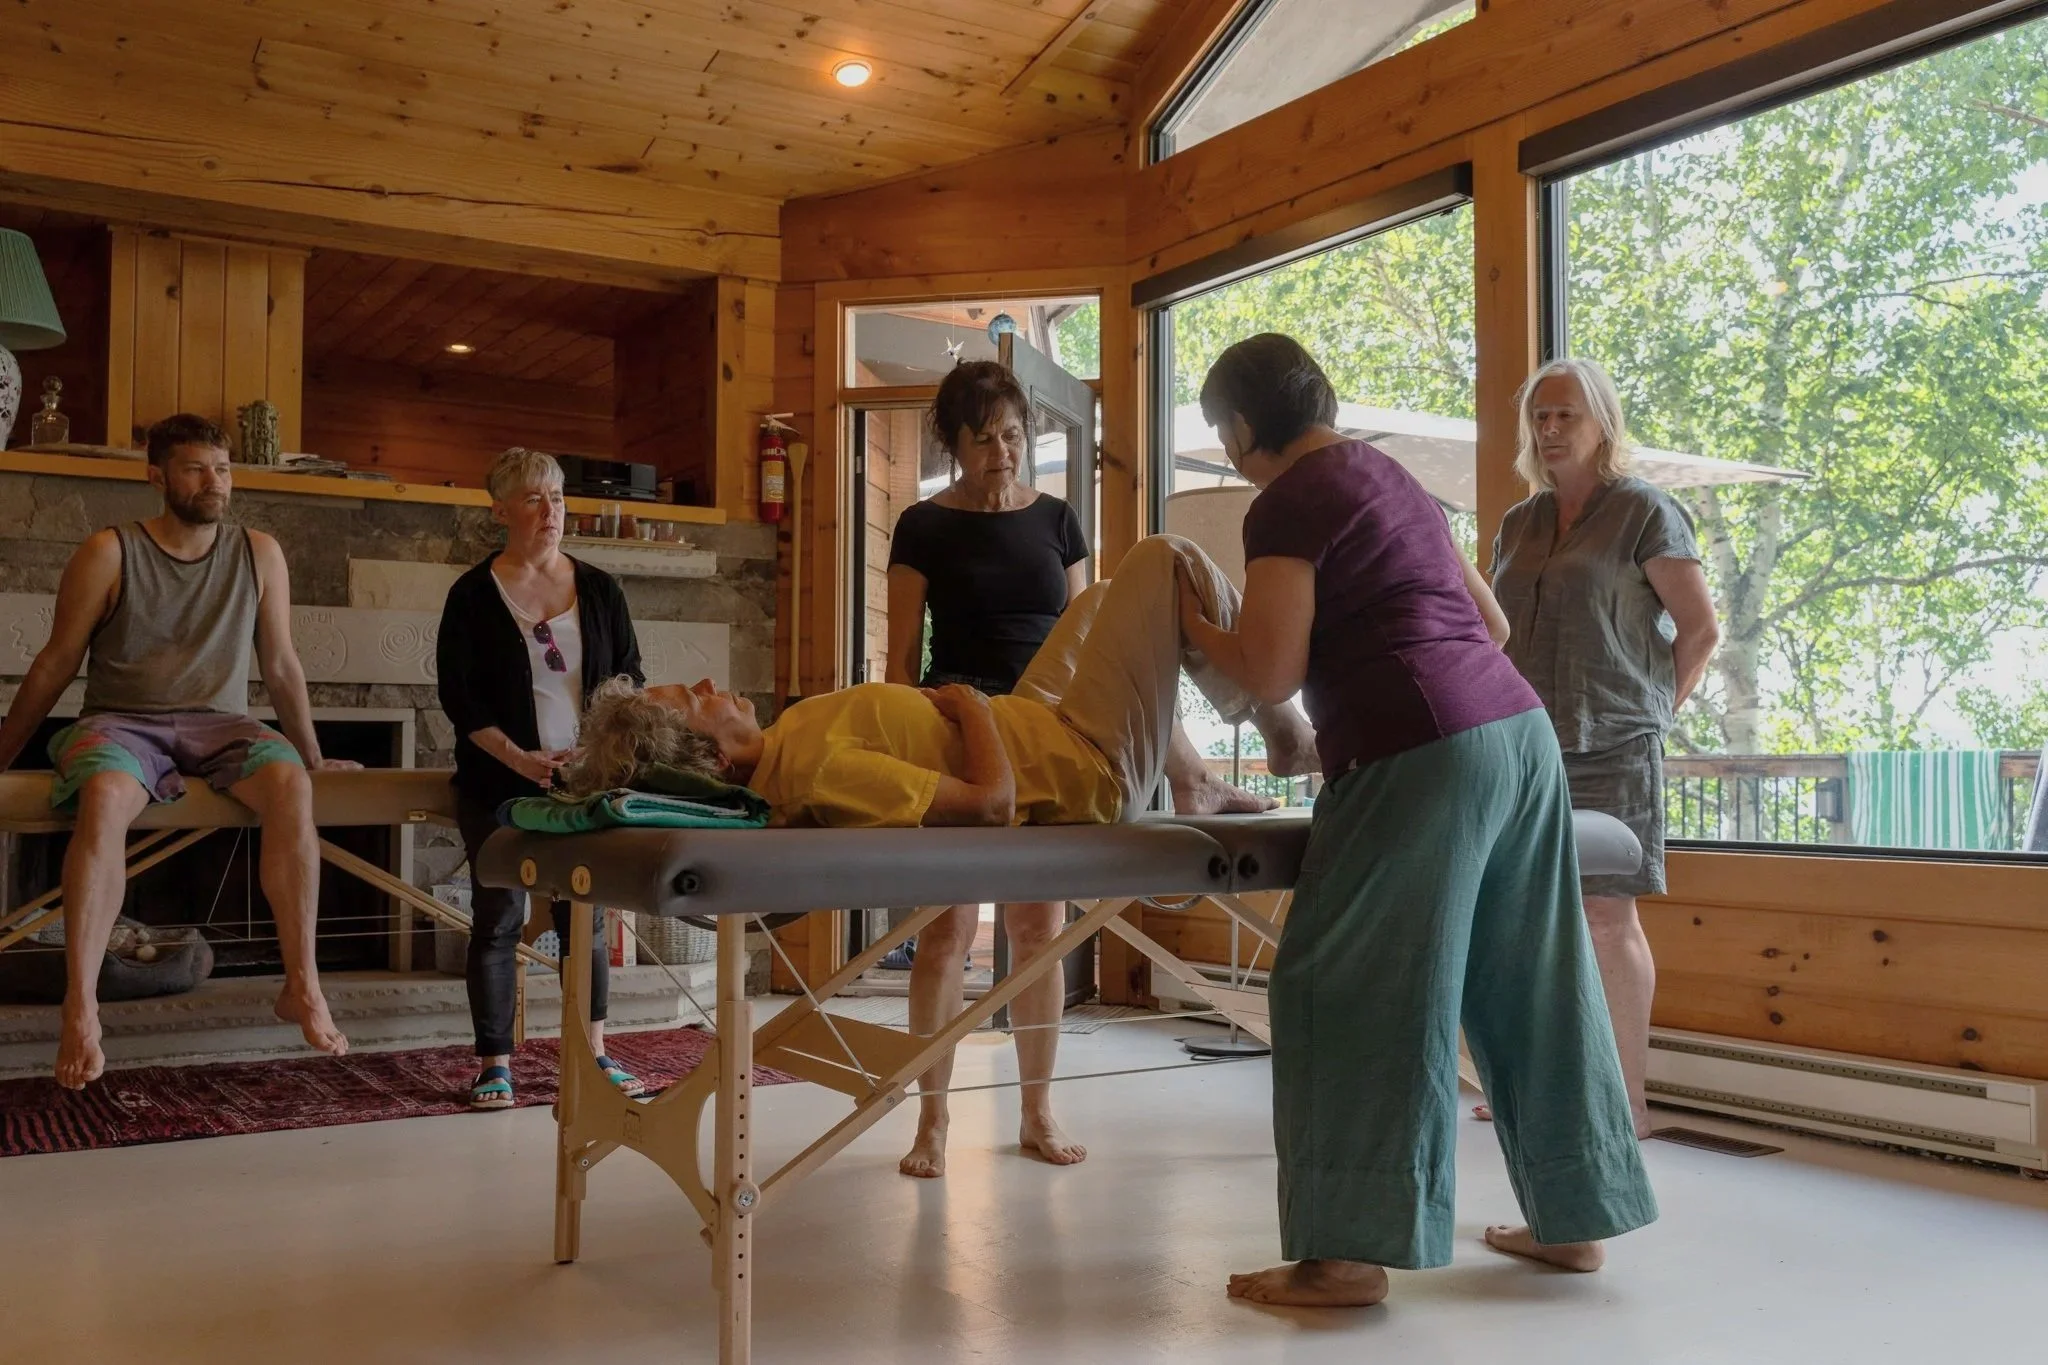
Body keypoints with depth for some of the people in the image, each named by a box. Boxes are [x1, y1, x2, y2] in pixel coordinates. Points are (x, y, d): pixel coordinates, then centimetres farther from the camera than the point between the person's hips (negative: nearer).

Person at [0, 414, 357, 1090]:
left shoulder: (259, 555, 7)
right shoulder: (108, 553, -1)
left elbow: (281, 666, 12)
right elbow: (56, 665, 6)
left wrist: (314, 757, 15)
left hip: (219, 724, 2)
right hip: (120, 721, -2)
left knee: (290, 784, -31)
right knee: (104, 796, -37)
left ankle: (302, 984, -27)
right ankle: (80, 1009, -37)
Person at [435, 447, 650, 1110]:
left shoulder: (598, 589, 7)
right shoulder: (473, 595, -1)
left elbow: (631, 679, 8)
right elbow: (461, 701, -6)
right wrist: (523, 760, -17)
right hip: (499, 785, -2)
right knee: (498, 918, 0)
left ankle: (593, 1053, 15)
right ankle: (494, 1063, 10)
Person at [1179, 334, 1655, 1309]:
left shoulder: (1286, 505, -5)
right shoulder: (1392, 478, 21)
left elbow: (1271, 675, -12)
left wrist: (1194, 622, 5)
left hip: (1419, 755, -9)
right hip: (1518, 729, 9)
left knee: (1348, 990, -2)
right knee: (1527, 981, 14)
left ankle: (1347, 1254, 0)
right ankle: (1571, 1219, 24)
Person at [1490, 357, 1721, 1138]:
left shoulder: (1644, 512, 0)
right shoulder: (1519, 525, 17)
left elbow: (1701, 629, 0)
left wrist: (1655, 709, 0)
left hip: (1609, 751, -5)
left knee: (1608, 916, -5)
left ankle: (1629, 1099, 3)